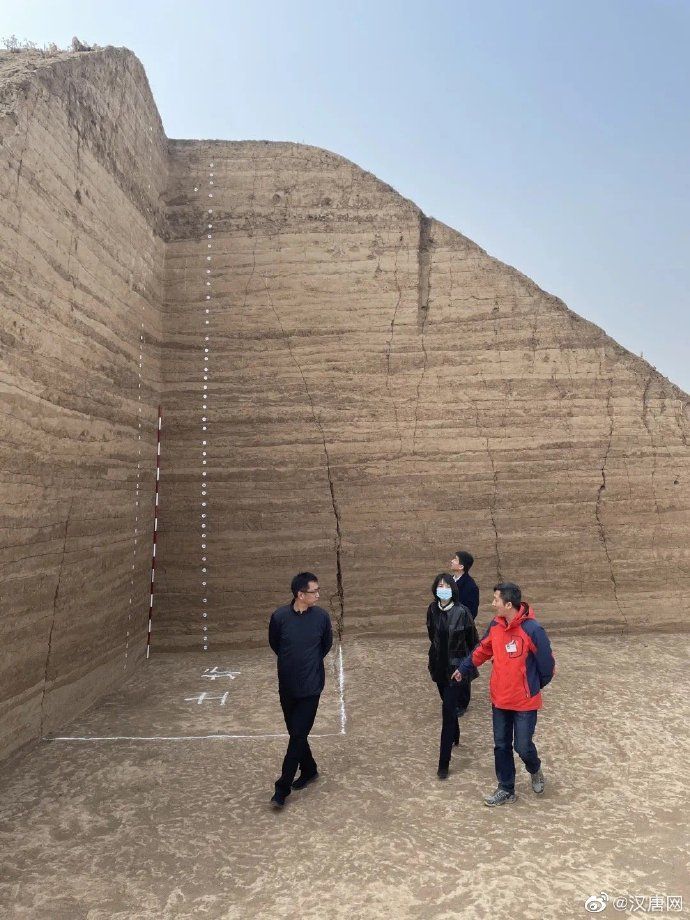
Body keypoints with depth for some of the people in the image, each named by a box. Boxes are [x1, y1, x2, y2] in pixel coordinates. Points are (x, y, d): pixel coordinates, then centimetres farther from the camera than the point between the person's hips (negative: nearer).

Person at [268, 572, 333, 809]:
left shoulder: (321, 616, -11)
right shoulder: (279, 616, -13)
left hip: (311, 686, -1)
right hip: (287, 685, 2)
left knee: (298, 735, -1)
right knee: (295, 733, 16)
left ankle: (282, 789, 10)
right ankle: (309, 770, 39)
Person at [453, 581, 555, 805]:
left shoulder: (532, 630, -24)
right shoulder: (495, 625, -5)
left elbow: (547, 664, -12)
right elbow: (482, 651, 12)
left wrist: (536, 685, 4)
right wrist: (463, 669, 20)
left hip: (525, 701, -5)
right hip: (499, 699, 5)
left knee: (522, 746, 5)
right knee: (501, 746, 13)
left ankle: (535, 771, 39)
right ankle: (506, 790, 30)